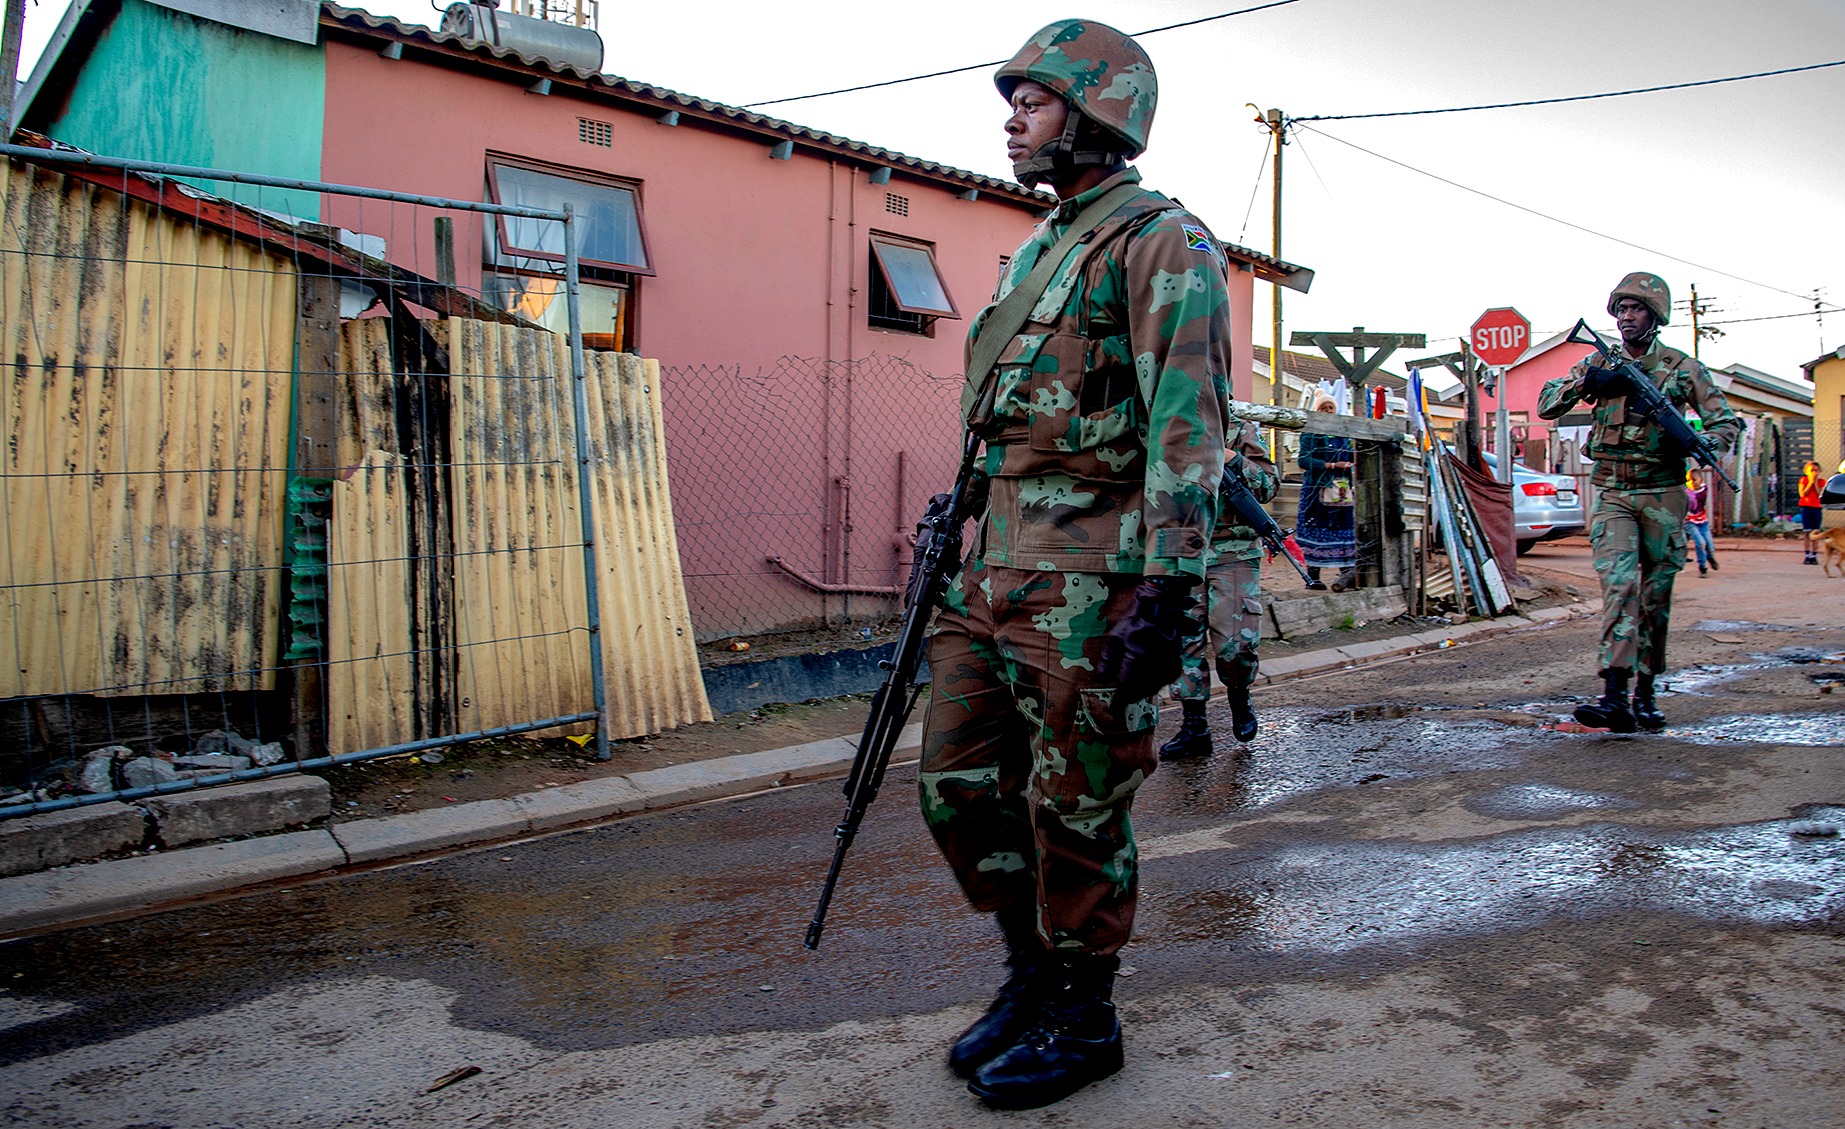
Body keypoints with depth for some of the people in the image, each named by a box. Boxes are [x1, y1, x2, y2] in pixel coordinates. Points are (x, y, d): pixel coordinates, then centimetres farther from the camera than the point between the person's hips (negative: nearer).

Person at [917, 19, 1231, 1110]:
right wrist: (956, 542, 22)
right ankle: (1034, 969, 31)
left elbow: (1189, 425, -16)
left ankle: (1083, 1019, 21)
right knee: (959, 784, 12)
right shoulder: (1037, 251, 21)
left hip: (1089, 582, -9)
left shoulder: (1164, 243, -7)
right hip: (997, 570, 9)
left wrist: (1168, 588, -23)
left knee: (1076, 810, 2)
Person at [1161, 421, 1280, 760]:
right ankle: (1194, 726, 6)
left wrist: (1232, 459, -16)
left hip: (1233, 554, -3)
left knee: (1236, 642, -10)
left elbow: (1269, 485, -2)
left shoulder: (1240, 430, 6)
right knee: (1184, 639, -1)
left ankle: (1239, 695, 21)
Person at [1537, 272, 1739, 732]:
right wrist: (1584, 381, -17)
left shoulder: (1684, 369, 5)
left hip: (1663, 496, 1)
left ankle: (1645, 695, 19)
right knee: (1618, 585, -16)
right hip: (1612, 496, 0)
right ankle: (1614, 698, -23)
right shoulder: (1599, 363, 8)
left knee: (1655, 599, 6)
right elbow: (1546, 405, 2)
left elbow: (1727, 422, 4)